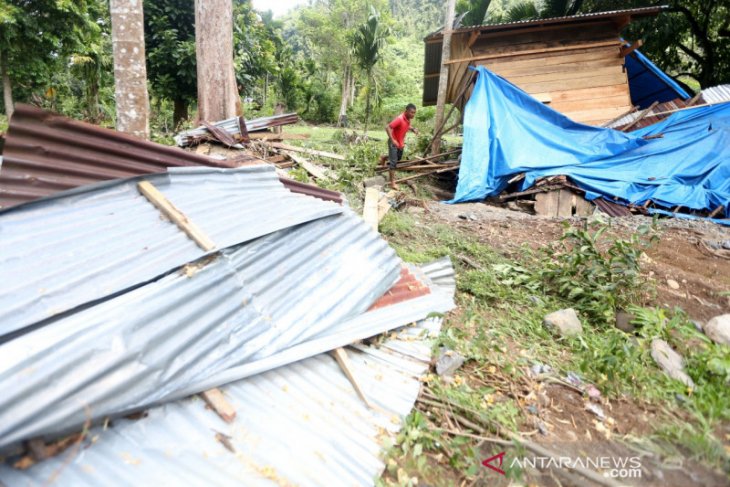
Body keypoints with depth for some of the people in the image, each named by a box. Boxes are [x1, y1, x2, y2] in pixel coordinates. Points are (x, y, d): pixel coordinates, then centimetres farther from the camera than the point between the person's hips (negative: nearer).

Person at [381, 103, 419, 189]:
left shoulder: (408, 119, -2)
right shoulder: (399, 119, -28)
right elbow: (387, 127, -32)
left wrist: (413, 129, -1)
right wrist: (392, 140, -34)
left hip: (401, 142, 8)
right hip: (394, 143, -8)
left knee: (399, 158, 25)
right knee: (393, 162, -6)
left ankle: (384, 158, 47)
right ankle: (392, 182, -1)